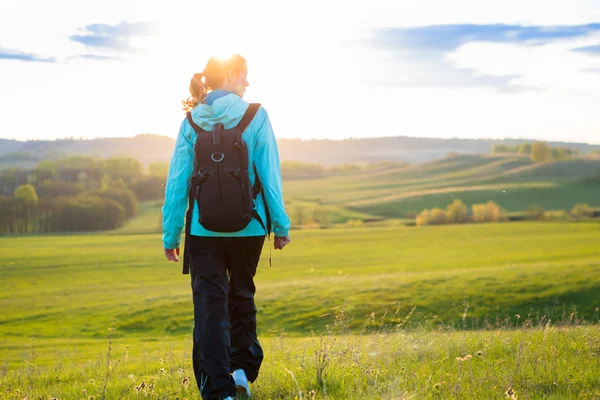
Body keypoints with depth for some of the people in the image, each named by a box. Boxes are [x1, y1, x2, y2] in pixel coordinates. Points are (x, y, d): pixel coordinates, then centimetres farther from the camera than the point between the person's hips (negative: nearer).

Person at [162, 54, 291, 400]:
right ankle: (242, 367, 19)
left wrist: (171, 233, 6)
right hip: (248, 226, 0)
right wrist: (281, 225, 2)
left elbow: (177, 180, 0)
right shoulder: (254, 116, -5)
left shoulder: (192, 121, 1)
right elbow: (270, 175, -6)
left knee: (209, 304, 3)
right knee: (241, 296, 21)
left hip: (204, 228, 1)